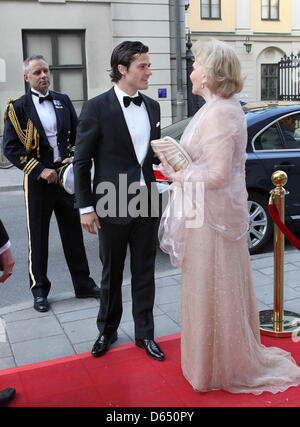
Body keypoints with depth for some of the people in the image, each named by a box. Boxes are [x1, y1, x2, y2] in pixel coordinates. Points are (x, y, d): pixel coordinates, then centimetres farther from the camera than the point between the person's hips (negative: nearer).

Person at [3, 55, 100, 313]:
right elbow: (10, 147, -7)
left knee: (74, 231, 9)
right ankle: (40, 291, 18)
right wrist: (40, 171, -14)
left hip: (66, 175, 3)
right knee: (38, 236, 4)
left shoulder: (63, 101, 9)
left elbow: (79, 135, 14)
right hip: (38, 179, -3)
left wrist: (74, 158, -5)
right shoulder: (18, 108, -3)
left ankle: (83, 284, 22)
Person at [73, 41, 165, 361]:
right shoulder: (96, 108, -8)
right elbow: (81, 161, -6)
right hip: (112, 206, -4)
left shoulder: (152, 106, 8)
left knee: (144, 273, 11)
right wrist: (85, 207, -8)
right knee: (111, 274, 11)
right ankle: (107, 331, 32)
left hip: (145, 204, 4)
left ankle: (144, 334, 27)